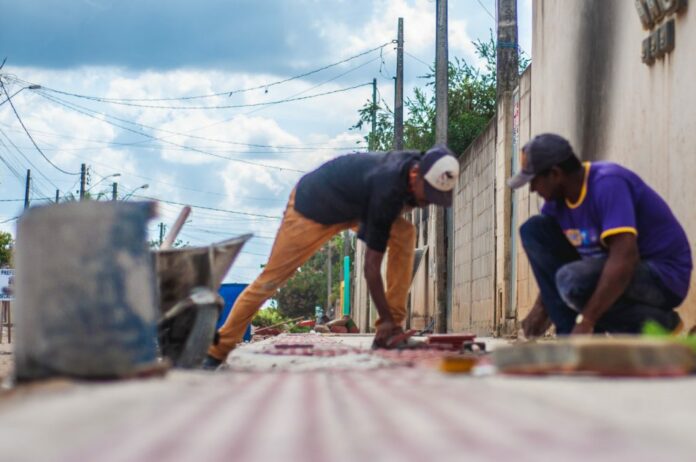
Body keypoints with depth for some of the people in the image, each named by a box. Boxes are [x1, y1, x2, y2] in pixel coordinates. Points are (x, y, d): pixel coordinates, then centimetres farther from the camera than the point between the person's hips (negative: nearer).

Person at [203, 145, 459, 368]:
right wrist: (385, 318, -31)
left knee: (405, 234, -14)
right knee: (271, 279, -5)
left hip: (351, 201, 8)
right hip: (312, 204, -8)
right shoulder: (387, 190, -39)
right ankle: (217, 351, 5)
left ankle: (393, 327, -12)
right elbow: (372, 263, -34)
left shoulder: (419, 164, -16)